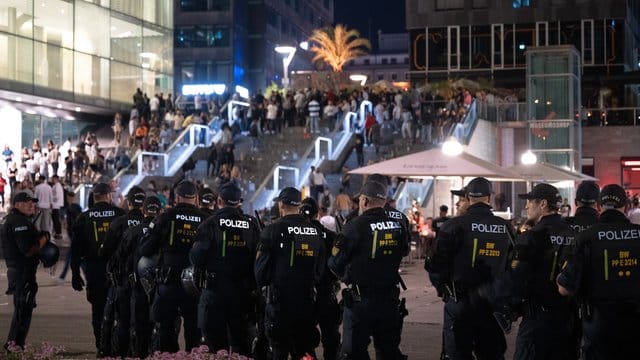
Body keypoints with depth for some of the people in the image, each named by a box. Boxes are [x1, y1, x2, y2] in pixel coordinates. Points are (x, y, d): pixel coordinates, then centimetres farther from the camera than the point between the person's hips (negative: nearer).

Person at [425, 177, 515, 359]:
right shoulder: (506, 228, 1)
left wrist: (442, 288, 6)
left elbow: (436, 264, -11)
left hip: (460, 303, -4)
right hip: (493, 303, 4)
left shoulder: (454, 226, -11)